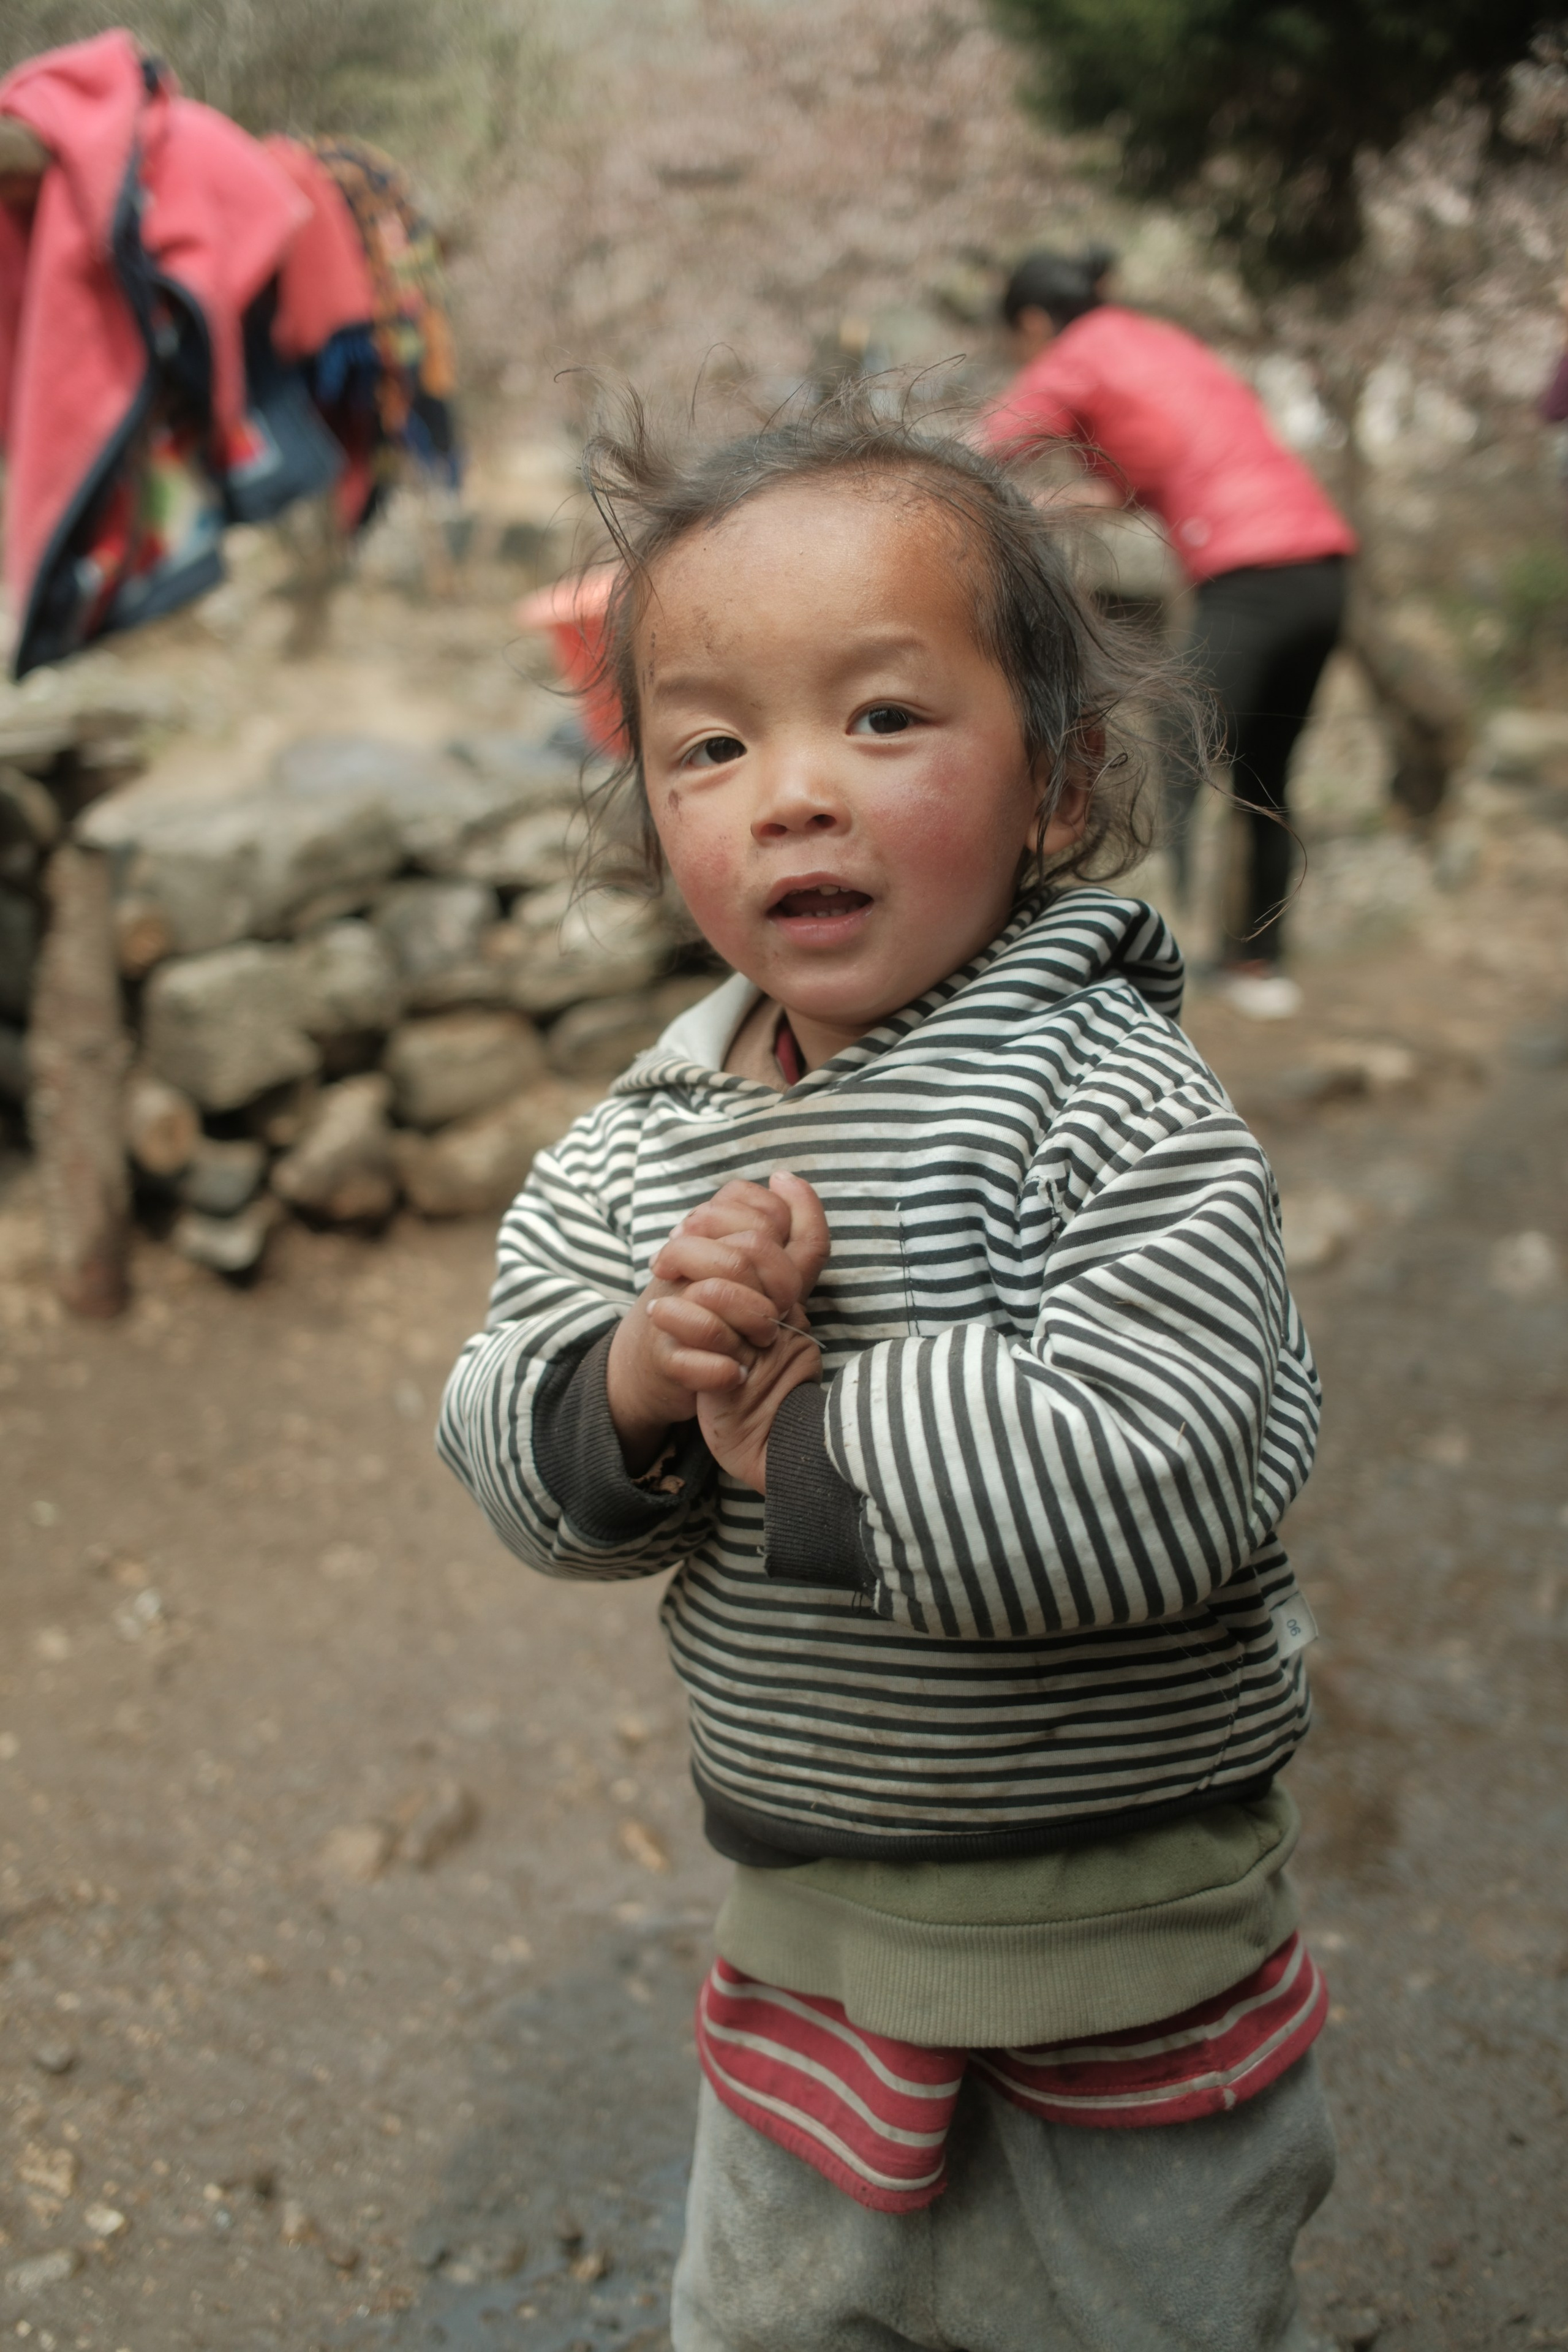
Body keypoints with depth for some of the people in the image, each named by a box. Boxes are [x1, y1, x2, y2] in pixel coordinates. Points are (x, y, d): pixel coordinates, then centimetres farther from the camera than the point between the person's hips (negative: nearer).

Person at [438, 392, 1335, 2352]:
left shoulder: (1117, 1113, -22)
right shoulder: (654, 1130, -4)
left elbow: (1147, 1485, -34)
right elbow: (513, 1460, -2)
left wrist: (793, 1430, -27)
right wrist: (640, 1377, -24)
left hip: (1109, 1954, -5)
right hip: (803, 1938, 5)